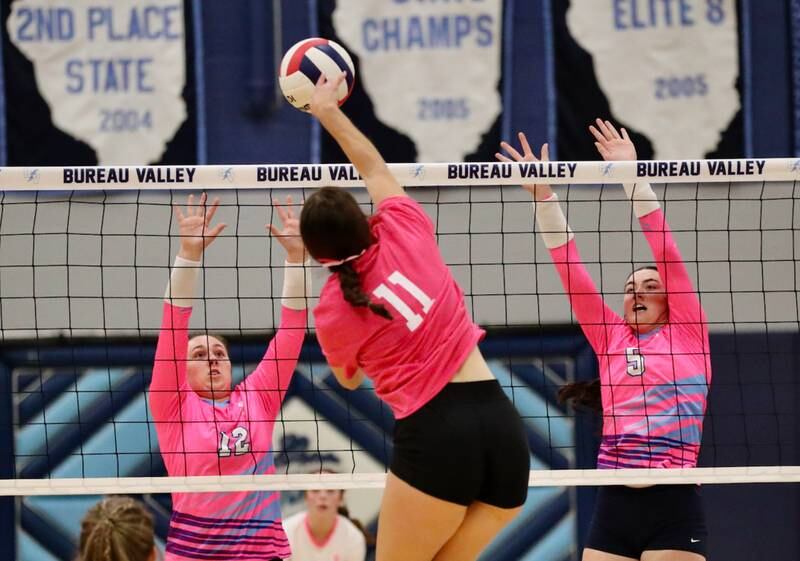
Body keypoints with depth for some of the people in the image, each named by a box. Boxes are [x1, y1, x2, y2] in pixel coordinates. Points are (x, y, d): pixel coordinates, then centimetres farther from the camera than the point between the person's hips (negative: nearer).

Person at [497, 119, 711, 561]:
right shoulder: (610, 339, 16)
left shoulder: (687, 334, 7)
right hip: (613, 506, 4)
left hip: (673, 507, -4)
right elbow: (571, 270, 11)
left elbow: (666, 252, 1)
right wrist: (543, 196, 5)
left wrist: (634, 176, -4)